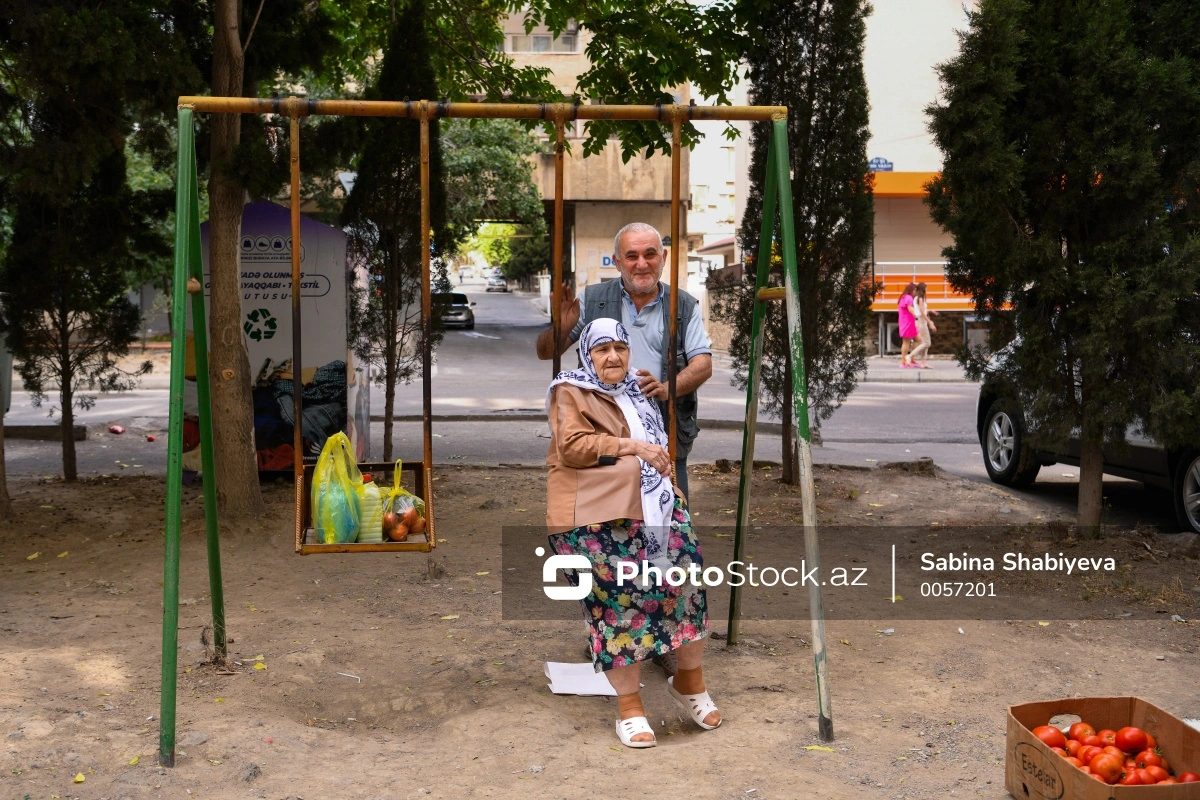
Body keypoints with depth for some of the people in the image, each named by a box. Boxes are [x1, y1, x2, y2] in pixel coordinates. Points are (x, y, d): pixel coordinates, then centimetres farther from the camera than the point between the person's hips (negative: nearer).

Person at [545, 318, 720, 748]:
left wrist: (662, 459, 15)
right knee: (619, 601, -8)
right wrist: (629, 446, -17)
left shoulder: (637, 392, 24)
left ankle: (689, 681, 19)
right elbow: (571, 446, -13)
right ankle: (629, 707, 4)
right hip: (597, 517, -7)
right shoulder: (570, 393, 2)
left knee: (687, 581, -1)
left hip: (652, 507, 7)